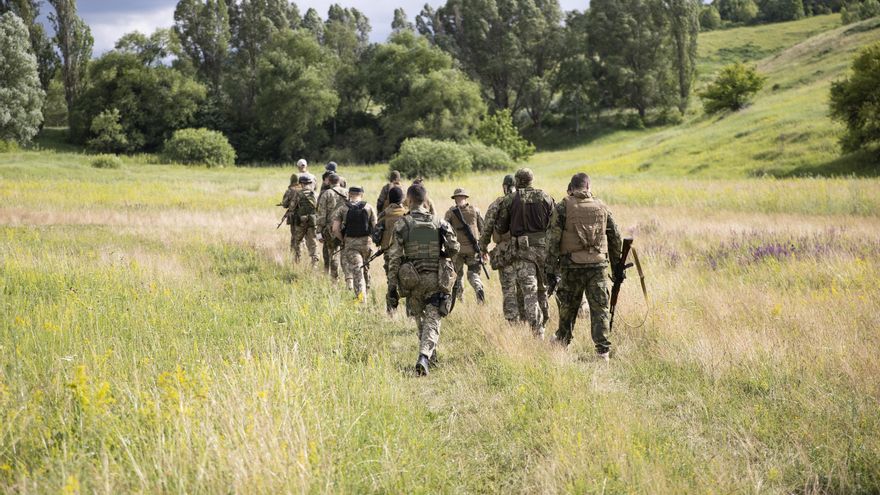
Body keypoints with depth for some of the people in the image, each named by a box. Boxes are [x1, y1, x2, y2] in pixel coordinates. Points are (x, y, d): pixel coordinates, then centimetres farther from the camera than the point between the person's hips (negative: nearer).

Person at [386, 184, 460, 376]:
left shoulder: (401, 224, -4)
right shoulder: (440, 223, 1)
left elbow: (394, 257, -7)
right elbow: (454, 248, -2)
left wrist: (392, 285, -3)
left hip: (412, 280, 0)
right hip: (436, 279, 0)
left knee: (420, 319, 20)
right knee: (432, 321, -2)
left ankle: (430, 355, 31)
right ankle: (424, 357, -22)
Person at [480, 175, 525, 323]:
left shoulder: (496, 205, -2)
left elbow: (487, 229, -1)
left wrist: (483, 248, 10)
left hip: (504, 251, -2)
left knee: (508, 288, 1)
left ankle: (512, 320, -4)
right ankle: (524, 318, 17)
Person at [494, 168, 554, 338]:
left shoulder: (509, 201, -1)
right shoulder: (545, 197, 2)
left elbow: (501, 228, 4)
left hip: (522, 249, -2)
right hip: (543, 246, 2)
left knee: (529, 291, -4)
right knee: (542, 288, 18)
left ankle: (536, 330, -15)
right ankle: (542, 323, 27)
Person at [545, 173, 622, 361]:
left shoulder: (562, 208, -1)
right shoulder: (602, 207, 8)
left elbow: (553, 240, -6)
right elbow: (616, 238, 12)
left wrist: (551, 270, -3)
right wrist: (617, 267, 20)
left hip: (571, 267, -1)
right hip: (598, 266, 1)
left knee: (567, 308, 13)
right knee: (600, 309, 2)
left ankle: (561, 346, 24)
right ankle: (603, 350, -7)